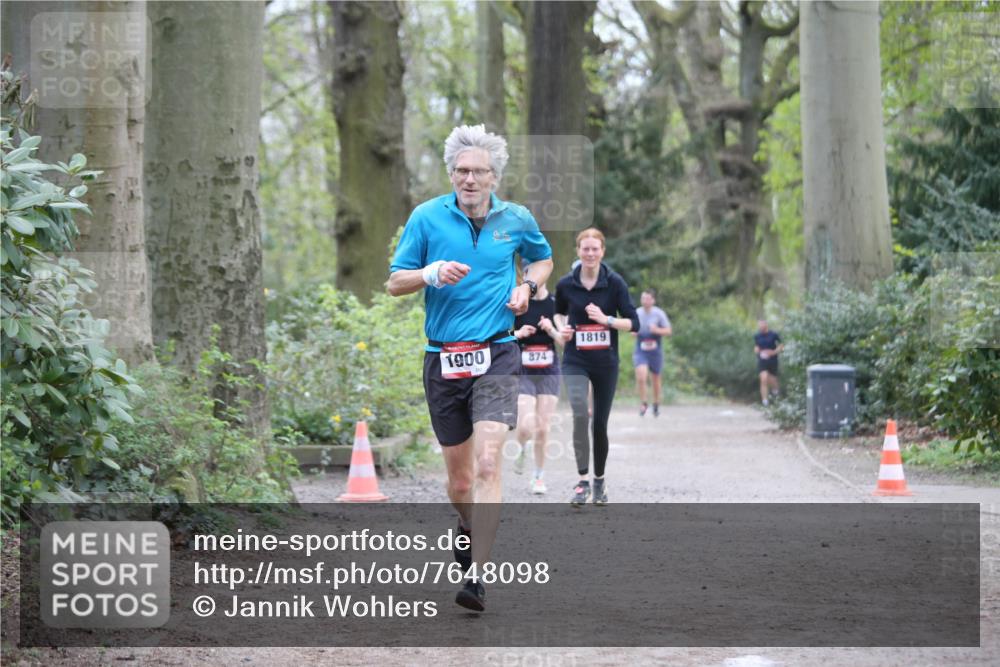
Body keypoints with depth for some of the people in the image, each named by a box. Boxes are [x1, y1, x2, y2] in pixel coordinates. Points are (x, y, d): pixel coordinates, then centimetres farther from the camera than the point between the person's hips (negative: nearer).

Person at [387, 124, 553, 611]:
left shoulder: (517, 220, 4)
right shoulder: (427, 217, 0)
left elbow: (543, 258, 25)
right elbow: (395, 283, 4)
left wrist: (527, 285, 4)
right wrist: (431, 274, -16)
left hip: (495, 356, -1)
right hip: (442, 359, 1)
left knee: (487, 465, -18)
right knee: (459, 479, 9)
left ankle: (476, 577, -18)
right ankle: (467, 527, 44)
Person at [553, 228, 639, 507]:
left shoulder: (615, 283, -7)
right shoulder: (566, 284, -1)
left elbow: (633, 323, -8)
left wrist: (605, 319, -21)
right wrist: (562, 327, -1)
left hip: (606, 362, 0)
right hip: (575, 361, 0)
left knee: (600, 423, 7)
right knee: (580, 415, -22)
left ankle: (599, 481, 27)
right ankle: (583, 481, -18)